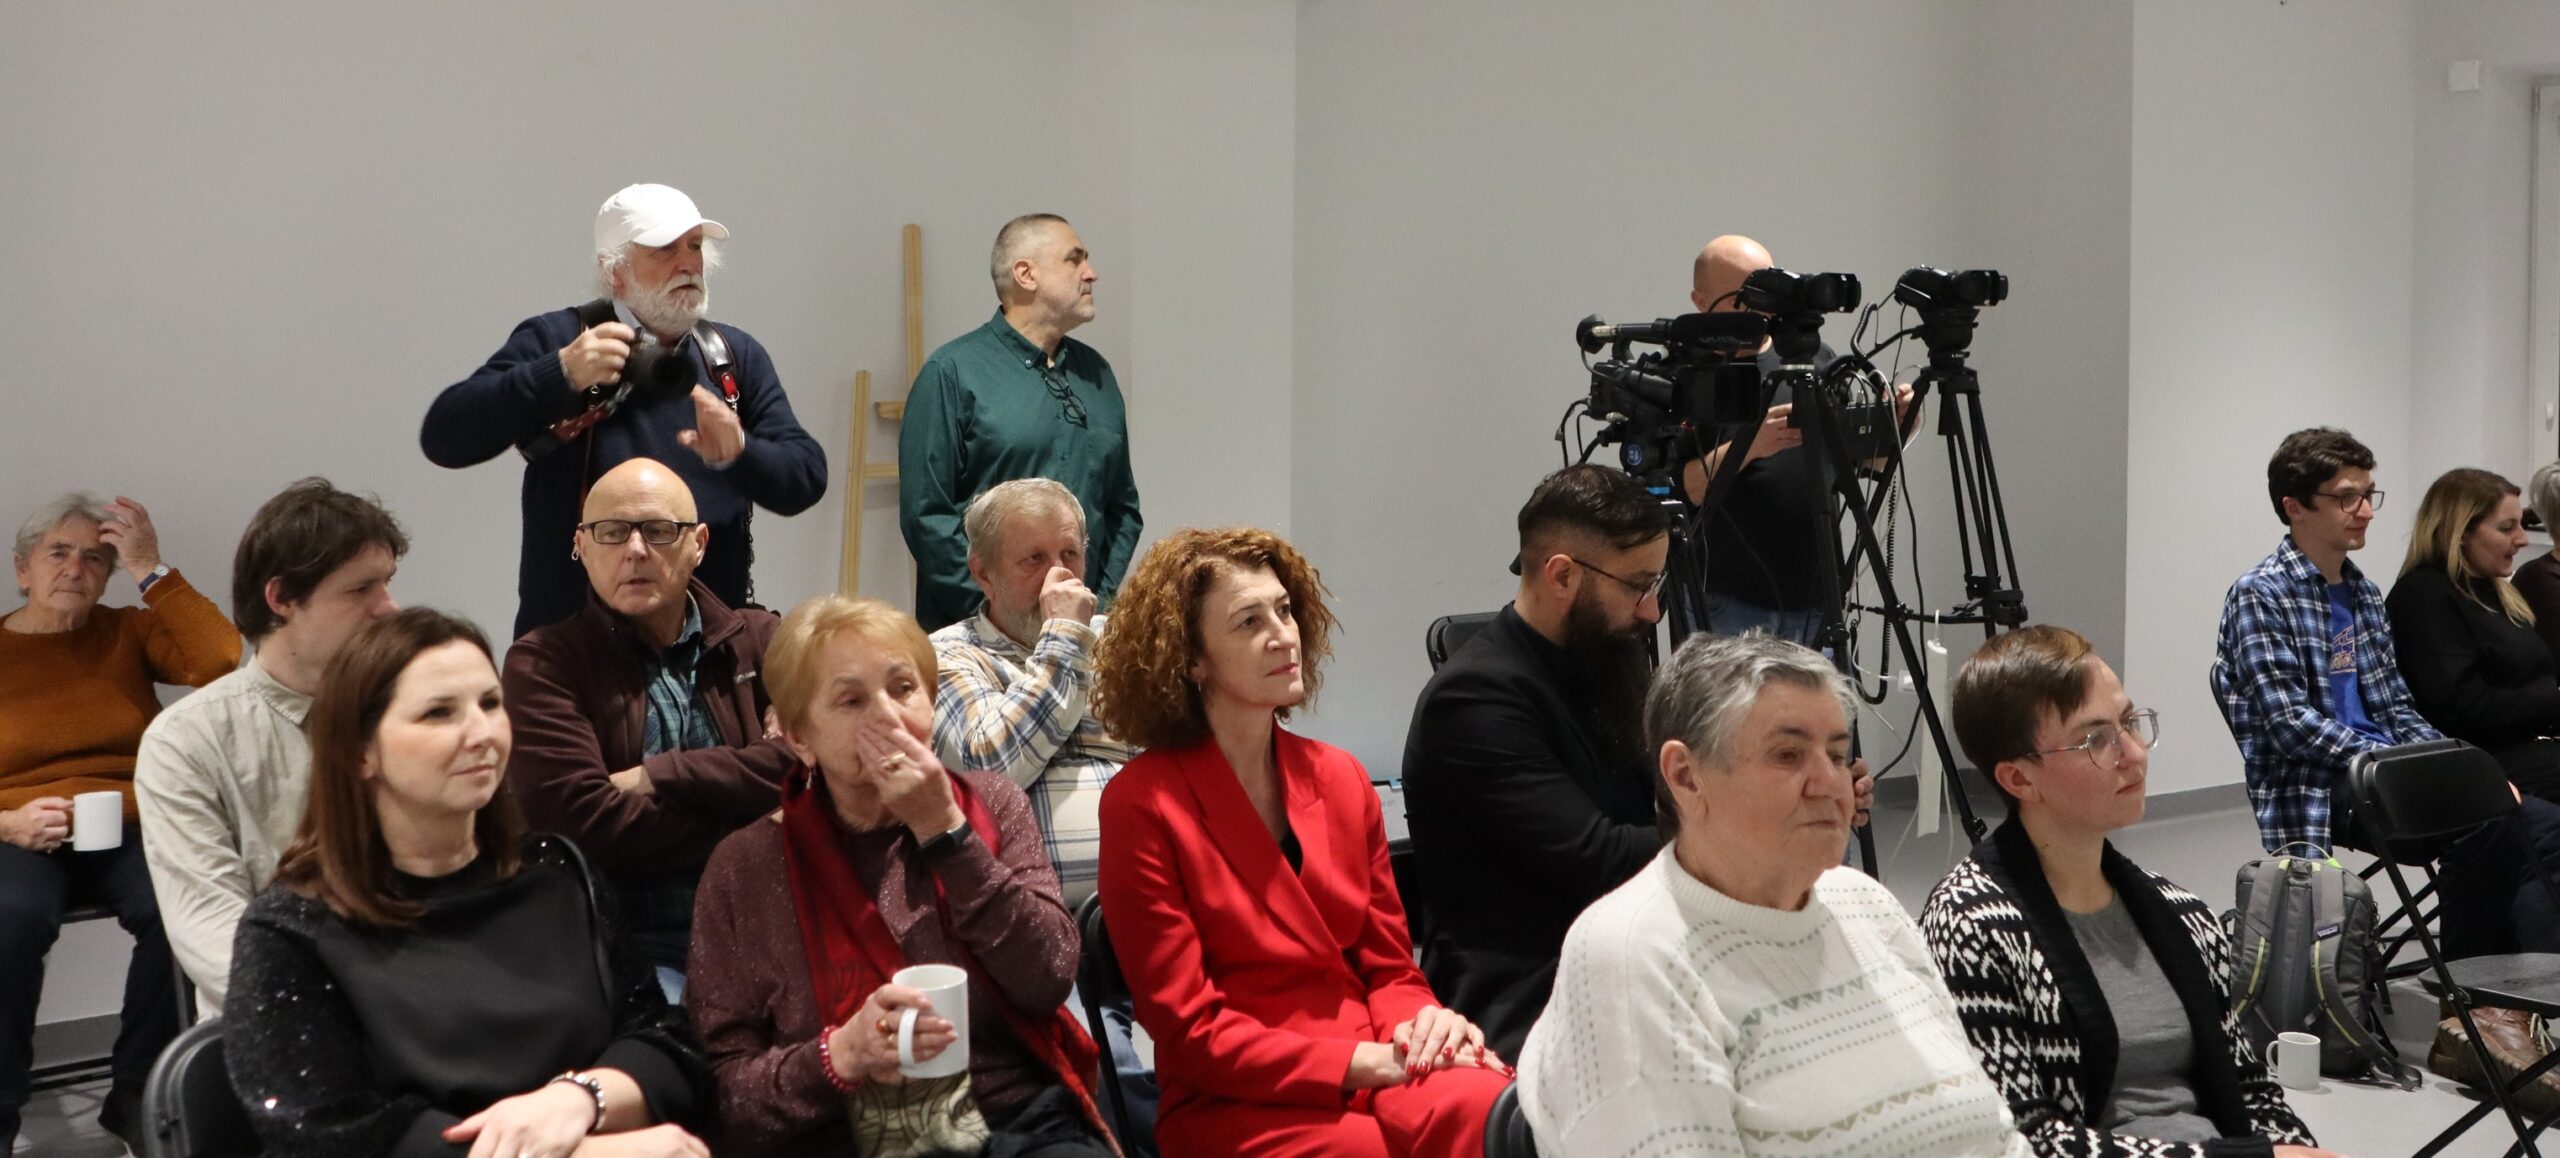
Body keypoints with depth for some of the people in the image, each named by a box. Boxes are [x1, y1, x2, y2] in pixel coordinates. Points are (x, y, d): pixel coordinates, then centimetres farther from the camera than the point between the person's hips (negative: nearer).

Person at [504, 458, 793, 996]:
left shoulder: (758, 639, 15)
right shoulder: (543, 665, 5)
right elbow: (584, 825, -9)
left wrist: (661, 777, -6)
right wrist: (751, 828, -5)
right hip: (631, 943, -3)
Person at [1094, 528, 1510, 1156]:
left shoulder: (1340, 777, 12)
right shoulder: (1144, 803, -6)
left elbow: (1388, 969, 14)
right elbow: (1191, 1031, -8)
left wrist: (1422, 1022, -11)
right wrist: (1373, 1061, -15)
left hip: (1380, 1071, 5)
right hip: (1236, 1104, -4)